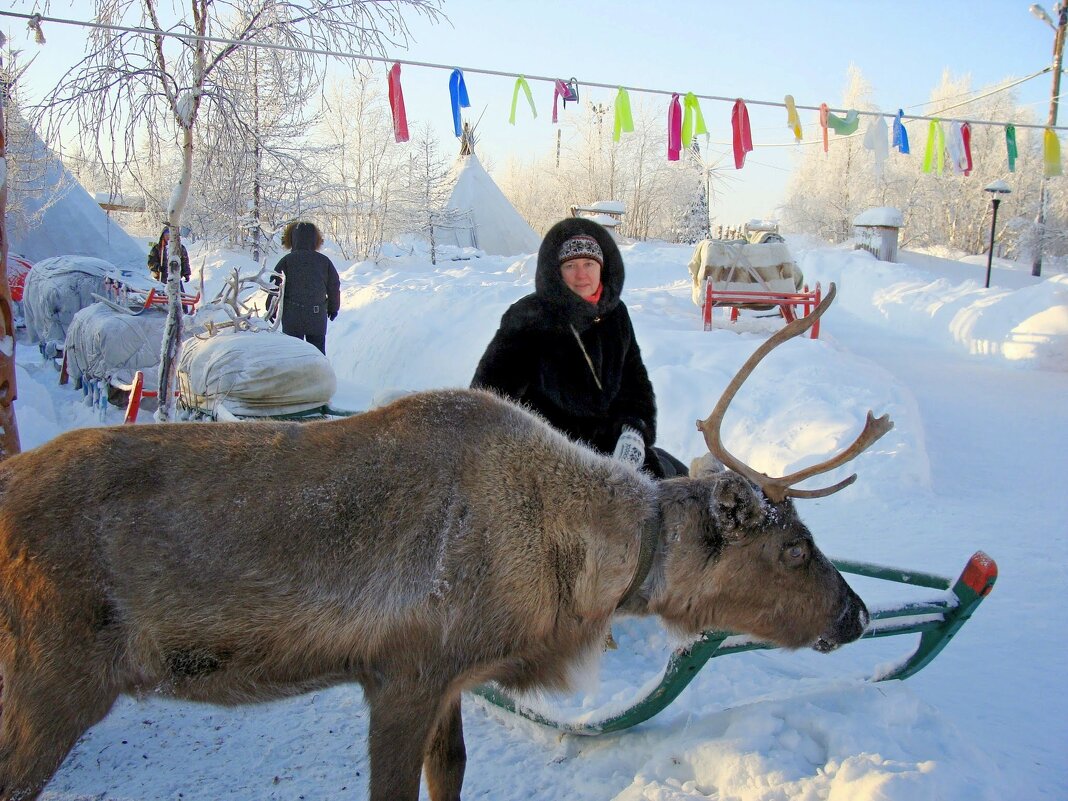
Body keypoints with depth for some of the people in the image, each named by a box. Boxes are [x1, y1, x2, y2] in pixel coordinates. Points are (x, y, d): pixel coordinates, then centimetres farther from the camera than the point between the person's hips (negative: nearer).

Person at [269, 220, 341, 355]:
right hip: (318, 316, 2)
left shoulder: (286, 261, -8)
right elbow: (334, 286, 7)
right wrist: (333, 308, 21)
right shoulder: (324, 261, 0)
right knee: (318, 351, 12)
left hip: (292, 316, -2)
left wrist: (271, 309, 7)